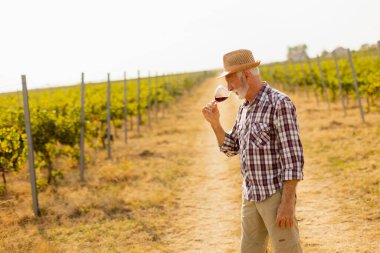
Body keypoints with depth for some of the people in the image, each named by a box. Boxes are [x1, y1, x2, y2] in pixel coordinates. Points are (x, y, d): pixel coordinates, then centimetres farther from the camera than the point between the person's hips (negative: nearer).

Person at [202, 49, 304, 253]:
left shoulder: (279, 103, -14)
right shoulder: (244, 108, 12)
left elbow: (292, 156, -18)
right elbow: (231, 148, 19)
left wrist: (288, 203, -21)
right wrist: (214, 122, 3)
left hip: (275, 195, -8)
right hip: (250, 196, 8)